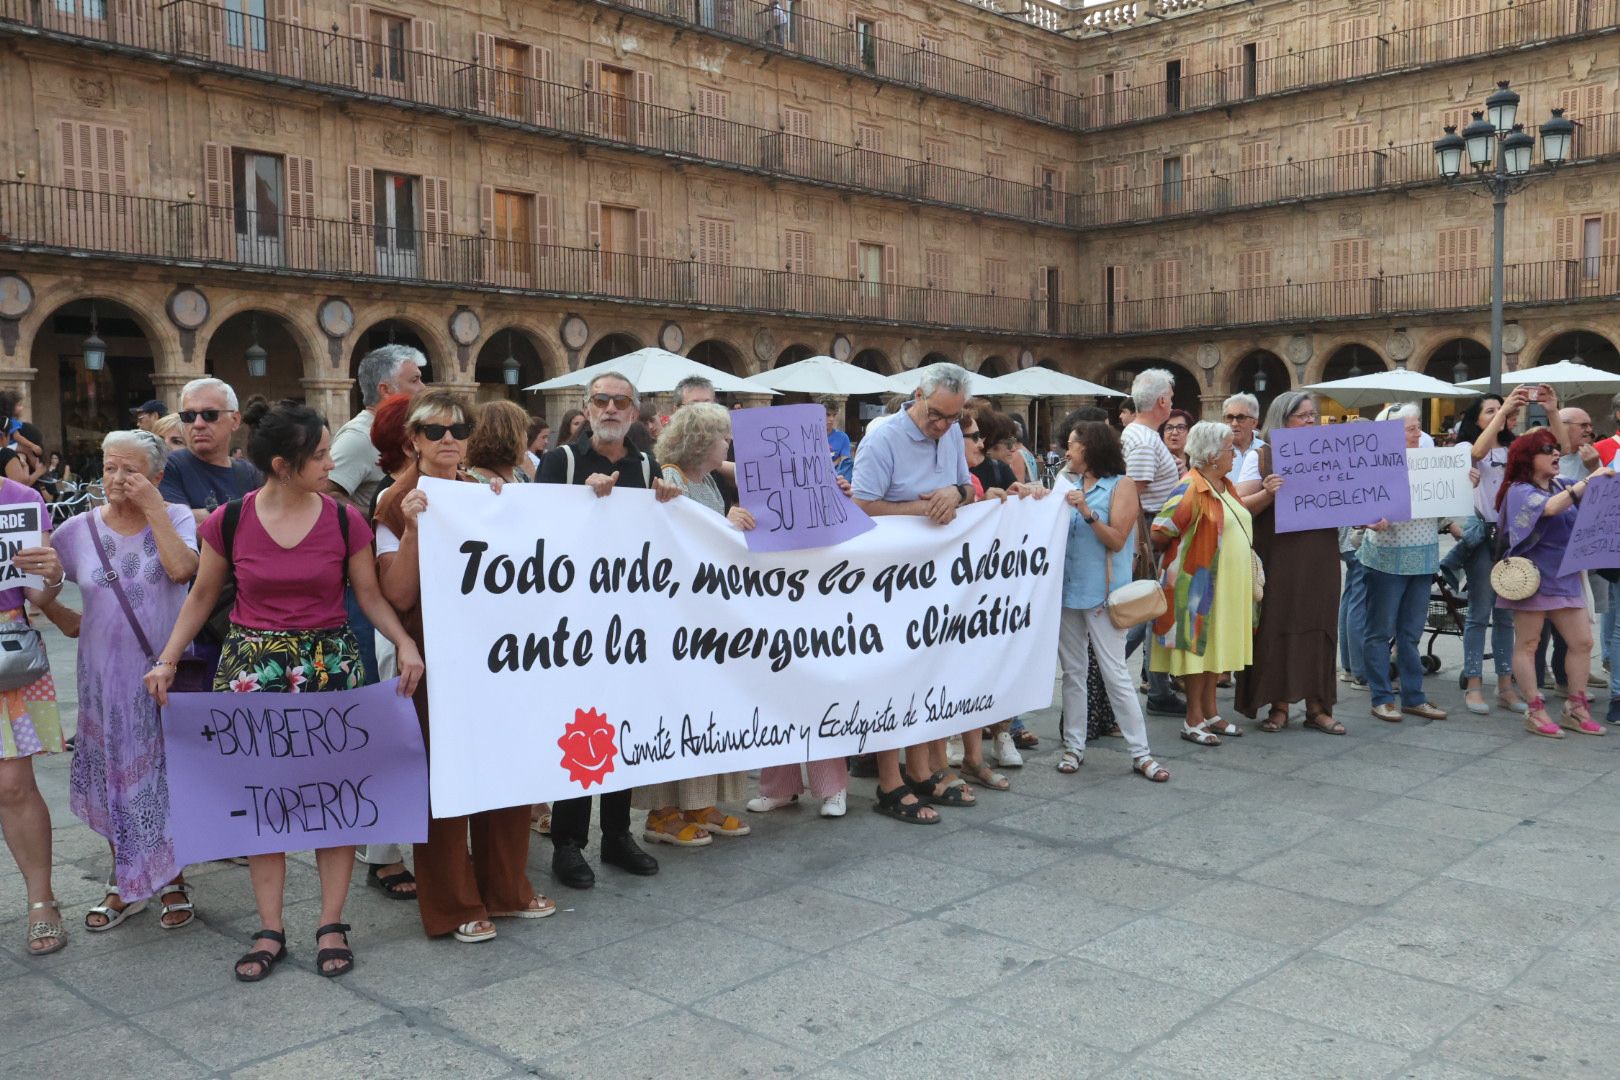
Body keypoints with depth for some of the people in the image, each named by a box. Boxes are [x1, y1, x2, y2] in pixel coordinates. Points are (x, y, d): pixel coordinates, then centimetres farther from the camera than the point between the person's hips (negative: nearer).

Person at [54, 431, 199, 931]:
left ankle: (171, 880, 21)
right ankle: (125, 884, 25)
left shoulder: (176, 518, -5)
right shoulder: (80, 529, 1)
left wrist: (153, 508, -20)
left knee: (168, 776, 5)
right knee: (116, 779, 10)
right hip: (106, 677, 2)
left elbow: (181, 569, -23)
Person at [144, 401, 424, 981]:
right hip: (251, 666, 0)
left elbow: (370, 595, 1)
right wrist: (167, 659, 0)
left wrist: (404, 643, -15)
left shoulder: (345, 520, -4)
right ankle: (270, 929, 14)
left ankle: (332, 924, 13)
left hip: (329, 665, 0)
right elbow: (201, 597, 7)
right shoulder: (228, 522, -4)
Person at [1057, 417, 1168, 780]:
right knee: (1073, 672, 10)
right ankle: (1073, 746, 18)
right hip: (1067, 588, 5)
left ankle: (1140, 752, 2)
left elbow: (1116, 540, -11)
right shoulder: (1068, 482, 11)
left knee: (1116, 673, -5)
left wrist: (1087, 511, -22)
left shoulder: (1121, 485, -3)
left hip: (1101, 593, -5)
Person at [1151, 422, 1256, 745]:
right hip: (1198, 584, -9)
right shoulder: (1190, 490, -18)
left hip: (1227, 583, 9)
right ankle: (1193, 720, 8)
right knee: (1198, 644, -1)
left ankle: (1210, 712, 24)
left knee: (1217, 645, 14)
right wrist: (1187, 548, -3)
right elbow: (1159, 535, -18)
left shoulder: (1225, 485, 11)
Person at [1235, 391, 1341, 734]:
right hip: (1278, 560, -3)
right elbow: (1240, 506, -5)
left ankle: (1317, 706, 12)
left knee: (1318, 626, 4)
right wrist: (1267, 494, -21)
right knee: (1278, 628, 0)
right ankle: (1279, 704, 10)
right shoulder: (1263, 457, 2)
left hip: (1319, 559, 3)